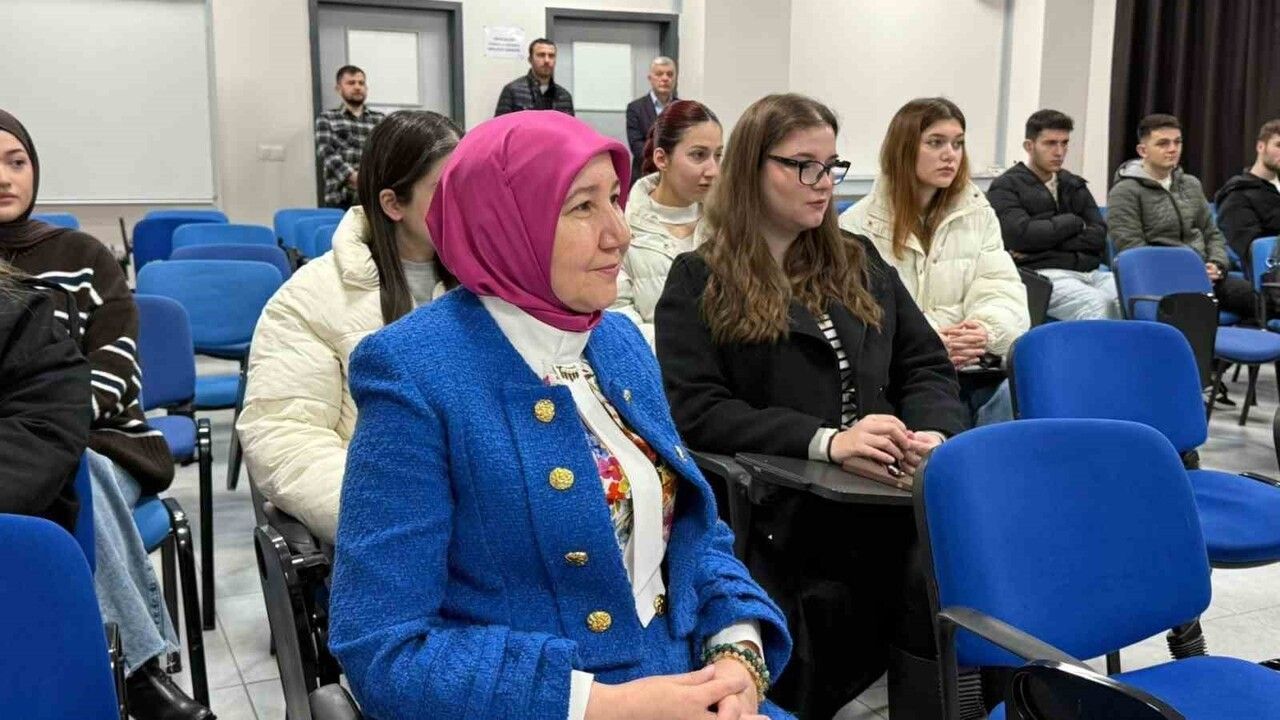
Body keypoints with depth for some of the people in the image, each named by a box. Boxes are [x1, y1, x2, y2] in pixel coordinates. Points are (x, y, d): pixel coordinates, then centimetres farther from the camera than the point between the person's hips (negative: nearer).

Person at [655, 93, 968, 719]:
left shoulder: (861, 262, 20)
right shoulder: (699, 281, 4)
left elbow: (927, 366, 16)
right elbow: (695, 412, -7)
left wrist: (933, 434, -8)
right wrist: (824, 441, -19)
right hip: (778, 513, -4)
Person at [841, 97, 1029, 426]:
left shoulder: (978, 213, 14)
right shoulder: (858, 225, 1)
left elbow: (1002, 289, 5)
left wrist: (987, 329, -19)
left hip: (973, 368, 4)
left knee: (1013, 393, -26)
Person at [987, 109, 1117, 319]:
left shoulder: (1075, 185, 25)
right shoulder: (1005, 187, 7)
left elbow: (1099, 235, 12)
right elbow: (1021, 235, -10)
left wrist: (1043, 243, -4)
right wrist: (1073, 222, 4)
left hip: (1090, 271, 5)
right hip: (1042, 274, -5)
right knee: (1095, 306, -36)